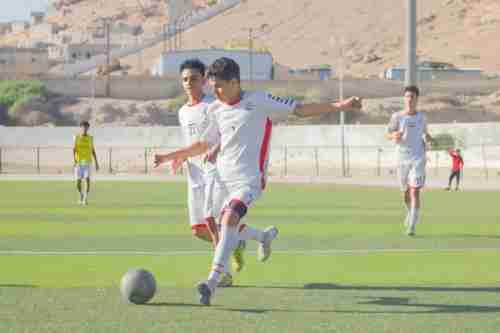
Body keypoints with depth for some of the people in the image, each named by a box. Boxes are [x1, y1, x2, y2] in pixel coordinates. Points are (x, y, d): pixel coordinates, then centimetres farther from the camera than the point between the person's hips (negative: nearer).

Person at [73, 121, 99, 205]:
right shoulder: (76, 137, -1)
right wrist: (74, 160, -24)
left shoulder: (90, 138, 6)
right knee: (78, 182, 1)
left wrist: (96, 163, 10)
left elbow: (93, 151, 12)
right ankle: (81, 194, 31)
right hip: (78, 162, -1)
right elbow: (74, 150, -10)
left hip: (87, 162, 1)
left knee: (87, 179, -17)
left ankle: (85, 199, -14)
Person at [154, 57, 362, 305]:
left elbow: (301, 110, -6)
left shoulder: (259, 101, -7)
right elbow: (204, 144, 22)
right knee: (227, 226, 11)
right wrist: (171, 156, 19)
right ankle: (266, 235, 43)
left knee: (229, 218, -28)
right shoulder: (216, 110, 9)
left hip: (249, 179, -7)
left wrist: (340, 106, -13)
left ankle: (212, 282, -35)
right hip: (223, 178, 7)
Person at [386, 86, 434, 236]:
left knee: (415, 191, -15)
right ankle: (410, 212, 45)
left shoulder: (422, 117, 5)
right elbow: (387, 134, -1)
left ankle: (412, 226, -16)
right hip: (402, 158, 1)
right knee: (405, 193, 12)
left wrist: (431, 139, -1)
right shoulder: (397, 116, -1)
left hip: (418, 158, -1)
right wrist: (394, 135, -24)